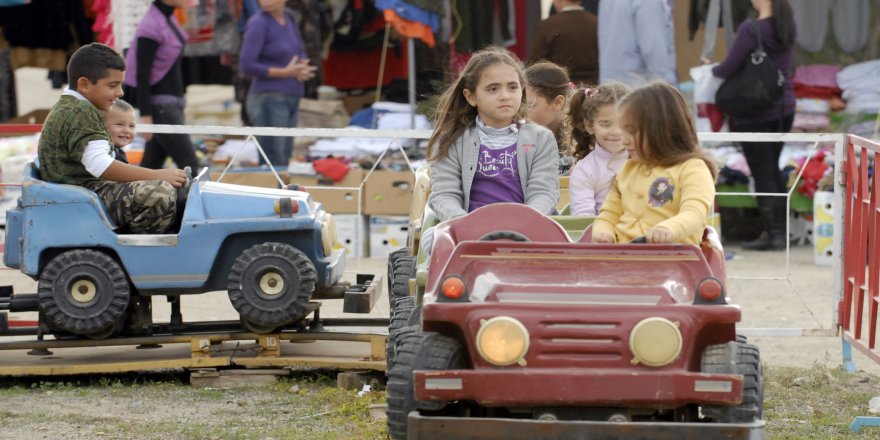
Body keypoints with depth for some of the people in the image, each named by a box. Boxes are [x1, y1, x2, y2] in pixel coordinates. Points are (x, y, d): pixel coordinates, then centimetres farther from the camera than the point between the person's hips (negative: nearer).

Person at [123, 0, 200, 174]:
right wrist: (145, 115, -21)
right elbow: (142, 74, -19)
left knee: (152, 164, 11)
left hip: (173, 101, 9)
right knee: (188, 163, -8)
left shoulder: (169, 18, 10)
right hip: (160, 105, -9)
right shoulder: (151, 27, -18)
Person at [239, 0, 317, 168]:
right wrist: (286, 72, -14)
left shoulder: (289, 19, 10)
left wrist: (302, 67, -3)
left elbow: (300, 53, 21)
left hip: (292, 98, 7)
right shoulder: (258, 23, -11)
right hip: (269, 98, -7)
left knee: (285, 159, 9)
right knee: (274, 162, -11)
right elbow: (246, 65, -16)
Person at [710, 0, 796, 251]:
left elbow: (728, 69, -15)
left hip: (756, 113, -7)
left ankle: (772, 234, 0)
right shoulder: (786, 28, 4)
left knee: (762, 173, -1)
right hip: (785, 107, 7)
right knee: (773, 168, 18)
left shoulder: (750, 30, -18)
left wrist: (713, 70, 8)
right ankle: (781, 230, 22)